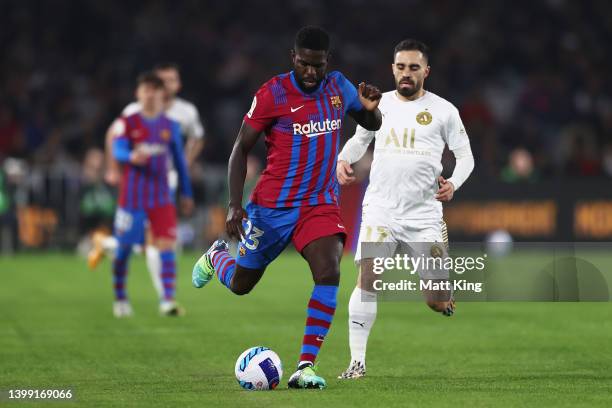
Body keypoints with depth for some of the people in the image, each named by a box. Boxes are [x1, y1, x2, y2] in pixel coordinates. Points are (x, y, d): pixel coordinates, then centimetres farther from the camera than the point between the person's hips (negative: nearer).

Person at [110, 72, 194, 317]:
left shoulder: (171, 127, 8)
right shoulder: (127, 124, -2)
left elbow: (179, 161, 16)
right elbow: (117, 151, -17)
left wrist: (186, 194, 19)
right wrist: (132, 156, -39)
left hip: (162, 198, 2)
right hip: (132, 194, -2)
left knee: (166, 246, -12)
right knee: (124, 248, 5)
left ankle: (168, 300, -15)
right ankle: (120, 298, 24)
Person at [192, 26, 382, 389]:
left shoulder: (339, 87, 0)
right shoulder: (273, 94, -13)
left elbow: (373, 125, 16)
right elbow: (241, 149, -7)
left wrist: (371, 108, -9)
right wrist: (235, 205, -14)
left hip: (321, 203, 2)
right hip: (272, 206, -2)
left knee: (329, 274, -23)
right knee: (240, 285, 13)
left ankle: (306, 367, -19)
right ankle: (216, 256, 51)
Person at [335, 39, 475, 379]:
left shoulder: (443, 110, 2)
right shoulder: (378, 105, 8)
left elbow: (465, 156, 7)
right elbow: (359, 139, 25)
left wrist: (453, 183, -13)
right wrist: (344, 159, 4)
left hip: (425, 214, -1)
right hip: (380, 210, 1)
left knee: (436, 302, -2)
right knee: (367, 278, -18)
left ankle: (444, 295, 39)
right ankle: (357, 361, -12)